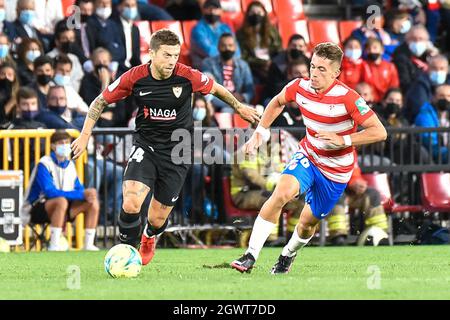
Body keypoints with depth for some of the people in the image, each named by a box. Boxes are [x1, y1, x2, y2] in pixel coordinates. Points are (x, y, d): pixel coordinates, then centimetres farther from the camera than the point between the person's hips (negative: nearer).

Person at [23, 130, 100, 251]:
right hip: (37, 208, -7)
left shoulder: (70, 165, 8)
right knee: (62, 201, -37)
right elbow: (50, 192, -26)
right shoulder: (44, 165, -16)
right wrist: (82, 194, -28)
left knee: (93, 202, -8)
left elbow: (79, 188, 9)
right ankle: (54, 247, -35)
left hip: (61, 209, 7)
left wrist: (87, 193, -18)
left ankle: (88, 245, -6)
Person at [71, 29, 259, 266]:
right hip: (146, 146, 0)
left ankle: (149, 238, 44)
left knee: (157, 219, 5)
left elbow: (215, 89, 7)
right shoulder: (135, 78, -13)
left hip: (176, 151, 0)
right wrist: (85, 135, -2)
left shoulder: (188, 77, -15)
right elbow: (100, 101, 1)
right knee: (131, 203, -25)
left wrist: (239, 108, 19)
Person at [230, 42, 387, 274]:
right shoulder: (300, 87, -12)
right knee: (282, 192, -27)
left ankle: (288, 254, 44)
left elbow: (379, 132, -26)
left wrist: (342, 140, -32)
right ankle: (251, 256, -26)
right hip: (308, 156, 2)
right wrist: (260, 132, 7)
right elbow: (277, 102, 13)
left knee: (308, 222, 9)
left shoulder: (347, 98, -26)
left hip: (336, 171, -2)